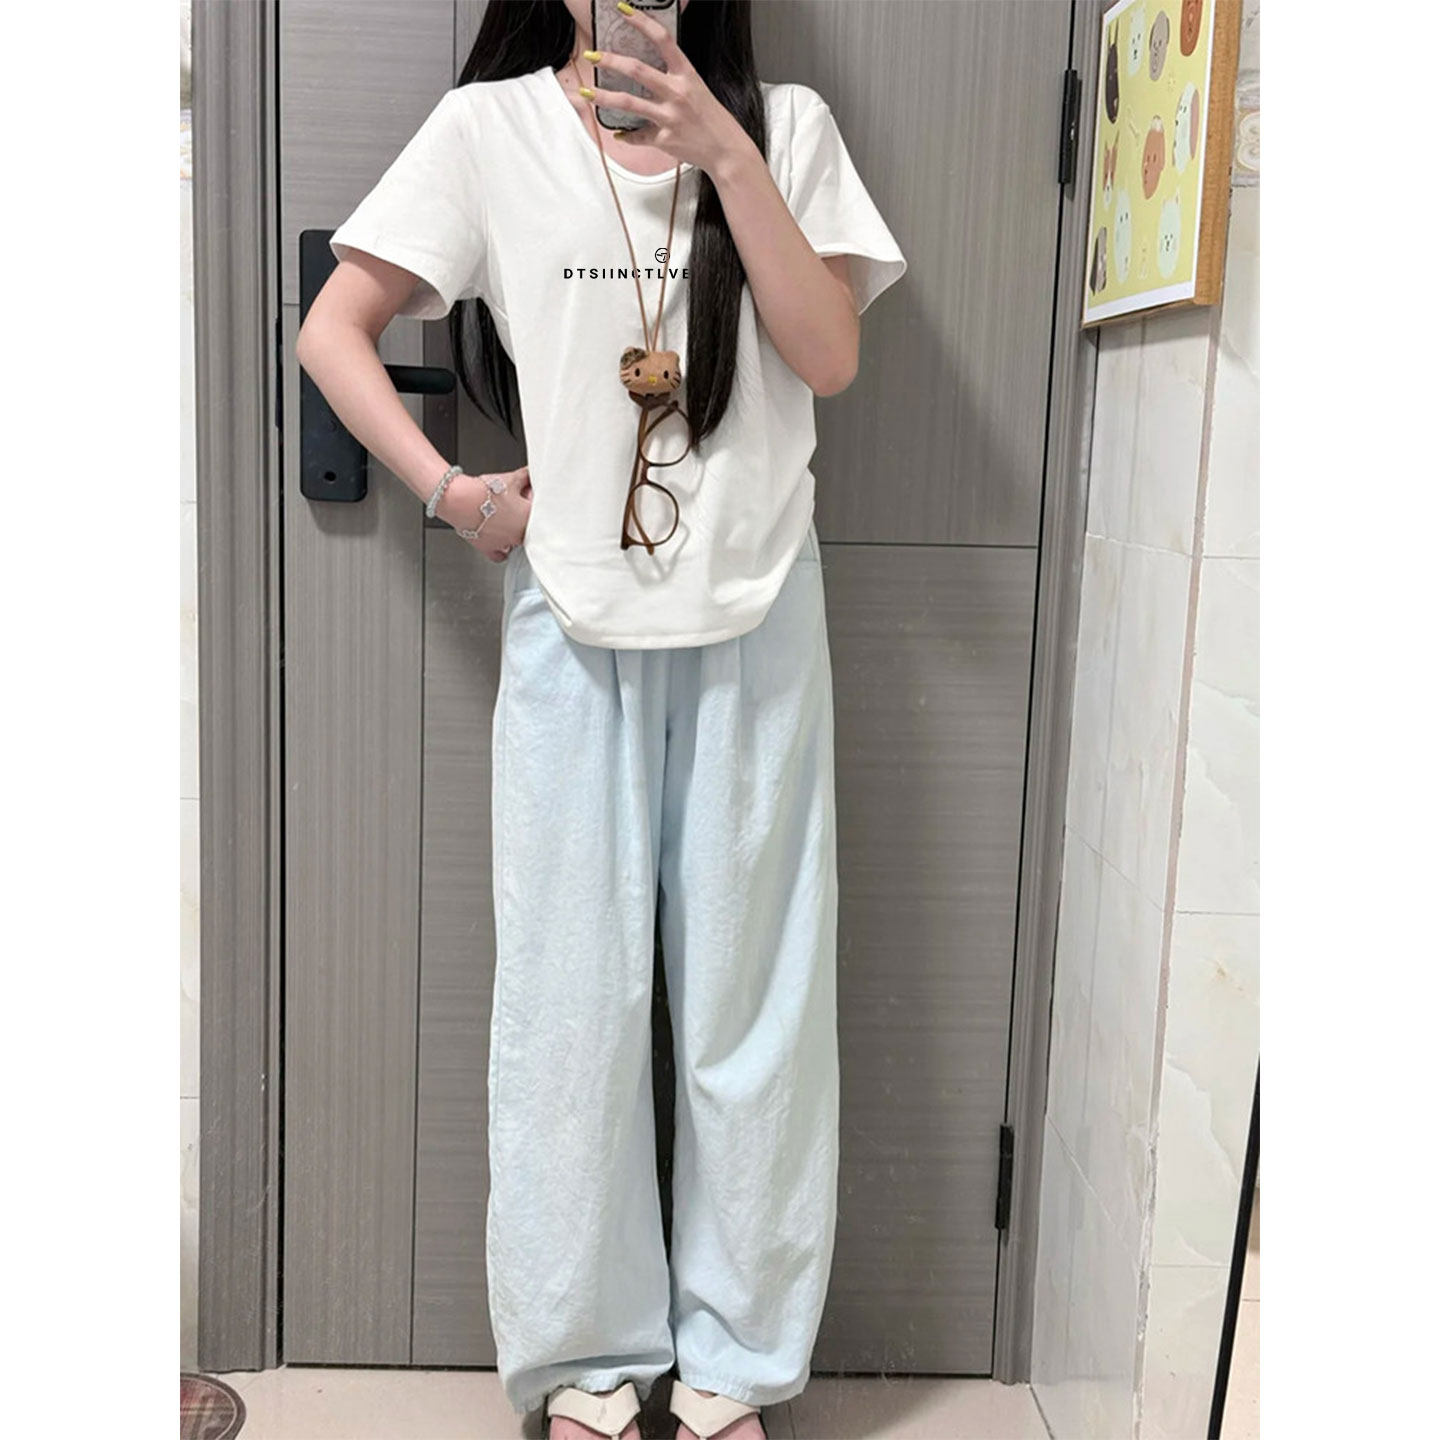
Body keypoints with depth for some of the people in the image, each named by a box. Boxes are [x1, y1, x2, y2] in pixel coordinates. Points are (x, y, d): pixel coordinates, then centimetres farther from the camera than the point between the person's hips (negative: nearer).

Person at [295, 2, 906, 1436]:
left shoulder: (783, 125, 5)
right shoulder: (490, 130, 3)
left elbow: (831, 356, -7)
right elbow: (332, 330, 4)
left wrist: (721, 147, -14)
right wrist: (450, 491, -5)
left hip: (755, 616, 1)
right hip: (573, 618, 0)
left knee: (750, 986, 6)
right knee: (572, 990, 5)